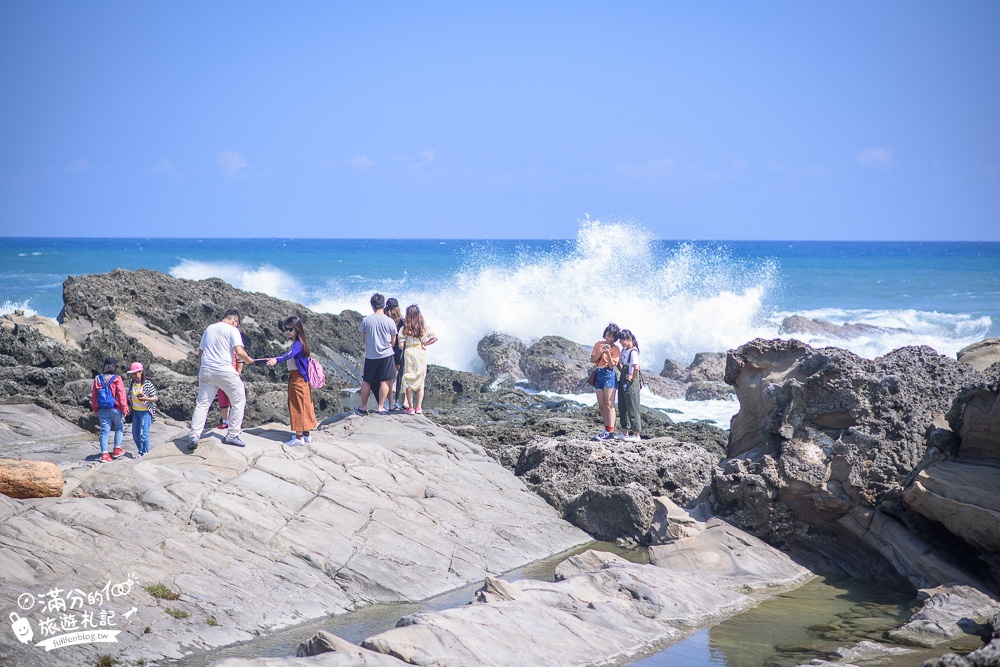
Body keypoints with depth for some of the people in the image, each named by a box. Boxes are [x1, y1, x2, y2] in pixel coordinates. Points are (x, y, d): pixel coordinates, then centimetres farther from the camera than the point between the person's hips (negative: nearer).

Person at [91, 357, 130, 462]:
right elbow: (121, 396, -11)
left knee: (104, 431, 5)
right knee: (119, 428, 18)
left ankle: (104, 454, 0)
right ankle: (117, 449, 19)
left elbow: (93, 396, 8)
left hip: (102, 410, 3)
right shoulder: (116, 379, -12)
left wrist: (95, 410, 19)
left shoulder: (97, 379, 2)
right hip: (115, 409, -3)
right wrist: (124, 409, -2)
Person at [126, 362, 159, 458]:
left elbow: (155, 398, -11)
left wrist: (146, 399, -28)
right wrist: (128, 406, 4)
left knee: (143, 434, -11)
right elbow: (129, 396, 15)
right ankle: (141, 451, 30)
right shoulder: (131, 383, 1)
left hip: (145, 411, -6)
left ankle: (145, 453, 4)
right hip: (135, 411, 6)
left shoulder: (147, 384, -15)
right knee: (135, 434, 13)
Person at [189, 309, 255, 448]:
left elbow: (200, 352, 21)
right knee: (239, 401, 9)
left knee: (202, 404, 7)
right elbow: (239, 352, -13)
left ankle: (194, 436, -6)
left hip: (206, 371, 5)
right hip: (225, 371, -5)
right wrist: (248, 360, 5)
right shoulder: (232, 330, -3)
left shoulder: (209, 329, 16)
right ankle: (232, 435, 5)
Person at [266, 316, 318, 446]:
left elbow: (290, 355, -39)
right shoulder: (296, 343, 12)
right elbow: (290, 355, 28)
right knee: (303, 406, 14)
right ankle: (305, 434, 22)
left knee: (298, 406, -7)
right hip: (295, 376, 10)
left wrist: (276, 359, -53)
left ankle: (299, 437, -6)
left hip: (298, 378, -10)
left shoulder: (298, 343, -19)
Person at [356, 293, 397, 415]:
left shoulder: (366, 320, -4)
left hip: (370, 355, 2)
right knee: (385, 381, 4)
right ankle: (380, 407, 3)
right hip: (386, 355, -2)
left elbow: (363, 339, 8)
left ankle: (363, 407, 19)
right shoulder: (390, 321, -8)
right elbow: (393, 341, 3)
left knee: (367, 381, 12)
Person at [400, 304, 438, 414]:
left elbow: (401, 345, -10)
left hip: (409, 355, -2)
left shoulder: (405, 329, -9)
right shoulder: (424, 328, -1)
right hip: (421, 356, 3)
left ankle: (410, 408, 3)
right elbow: (435, 338, -1)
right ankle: (419, 407, 9)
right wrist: (424, 344, 5)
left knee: (409, 383, 5)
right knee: (420, 382, 11)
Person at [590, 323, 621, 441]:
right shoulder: (599, 344, 11)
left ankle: (610, 432, -18)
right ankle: (607, 430, 14)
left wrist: (608, 353, -22)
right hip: (599, 374, 6)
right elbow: (592, 360, 6)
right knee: (601, 405, 7)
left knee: (609, 405, -12)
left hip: (609, 375, -6)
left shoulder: (615, 349, -3)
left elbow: (612, 365, -10)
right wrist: (600, 352, -9)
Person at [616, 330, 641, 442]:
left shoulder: (633, 352, -17)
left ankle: (636, 434, 2)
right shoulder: (623, 350, 11)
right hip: (623, 382, 9)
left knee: (632, 408, -4)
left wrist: (633, 378, -17)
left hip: (630, 383, -9)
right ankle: (625, 432, 23)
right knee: (622, 408, 14)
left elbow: (636, 368, -30)